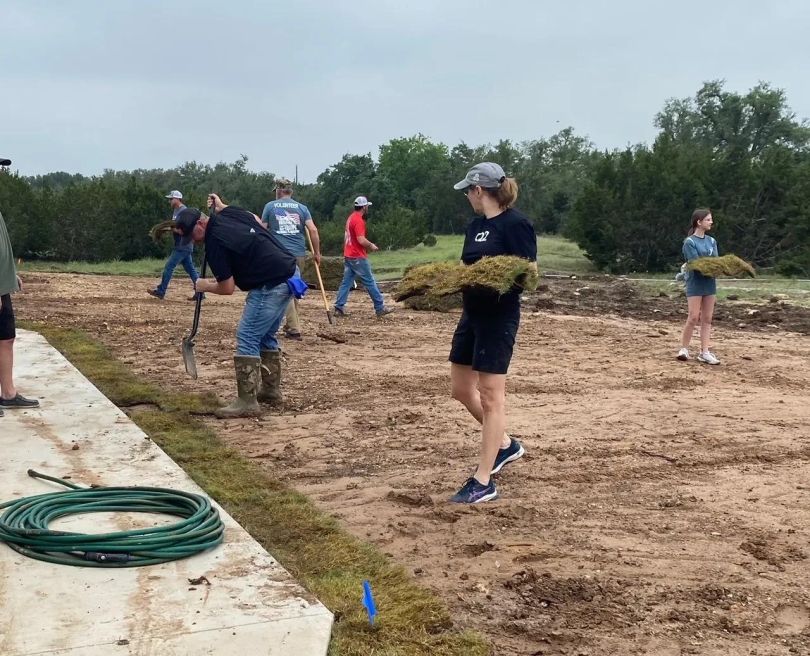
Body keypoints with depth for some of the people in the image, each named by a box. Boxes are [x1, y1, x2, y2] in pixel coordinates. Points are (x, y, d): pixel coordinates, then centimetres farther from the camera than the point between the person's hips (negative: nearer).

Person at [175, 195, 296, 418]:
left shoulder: (215, 242, -16)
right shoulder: (230, 212, 6)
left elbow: (227, 288, -11)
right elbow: (260, 224, 27)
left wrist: (205, 287, 10)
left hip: (270, 287, -10)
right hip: (288, 276, 10)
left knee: (247, 338, -7)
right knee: (266, 336, 20)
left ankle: (247, 402, -8)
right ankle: (271, 389, 29)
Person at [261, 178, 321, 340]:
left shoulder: (270, 206, 5)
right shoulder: (301, 207, 7)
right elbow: (313, 230, -2)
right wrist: (317, 252, 4)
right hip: (299, 253, 3)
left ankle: (294, 329, -8)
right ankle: (290, 325, 27)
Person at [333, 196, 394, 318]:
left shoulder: (351, 218, 13)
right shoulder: (359, 220, -17)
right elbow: (361, 240, -24)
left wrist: (368, 245, 16)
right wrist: (371, 245, -7)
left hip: (348, 256, 9)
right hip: (358, 257, -9)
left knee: (346, 282, 8)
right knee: (370, 282, -2)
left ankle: (339, 308, 4)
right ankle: (380, 308, 4)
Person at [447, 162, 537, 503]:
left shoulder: (516, 224, -12)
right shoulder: (475, 225, 12)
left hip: (499, 317, -9)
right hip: (472, 313, 9)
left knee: (490, 395, -4)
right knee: (461, 389, 14)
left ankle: (483, 482, 2)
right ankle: (505, 444, 33)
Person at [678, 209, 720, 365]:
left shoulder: (711, 241, 12)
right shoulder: (690, 242, -7)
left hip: (710, 283, 6)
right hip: (695, 283, -6)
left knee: (707, 319, 4)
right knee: (694, 317, -9)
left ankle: (704, 352, 5)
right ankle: (684, 349, 6)